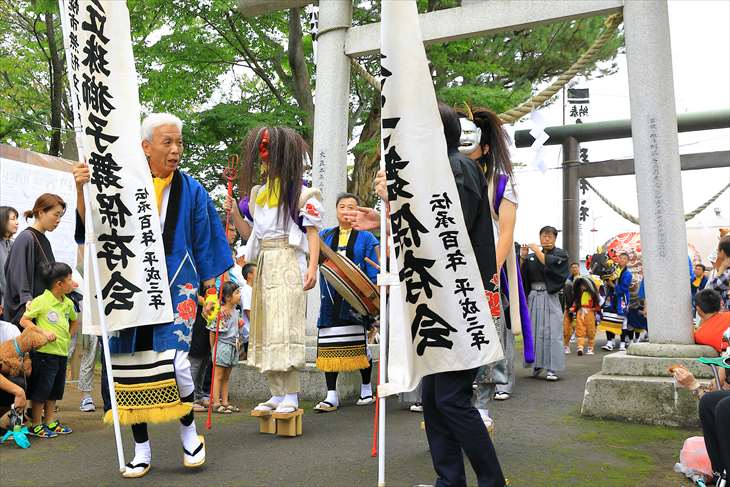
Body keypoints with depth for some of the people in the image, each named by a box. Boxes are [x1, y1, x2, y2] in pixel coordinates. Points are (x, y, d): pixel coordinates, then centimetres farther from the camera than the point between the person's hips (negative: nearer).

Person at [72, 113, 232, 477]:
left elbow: (204, 244, 8)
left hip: (176, 284, -1)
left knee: (174, 358, -15)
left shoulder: (191, 191, 5)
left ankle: (188, 428, 13)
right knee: (134, 365, 4)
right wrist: (81, 189, -15)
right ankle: (142, 448, 19)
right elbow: (92, 228, 1)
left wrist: (211, 288, 6)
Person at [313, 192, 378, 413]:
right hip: (331, 301, 2)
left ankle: (366, 388, 23)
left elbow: (374, 272, 1)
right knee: (329, 346, -1)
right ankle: (332, 395, 6)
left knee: (360, 344, 4)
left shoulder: (366, 238, 7)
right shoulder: (324, 235, 16)